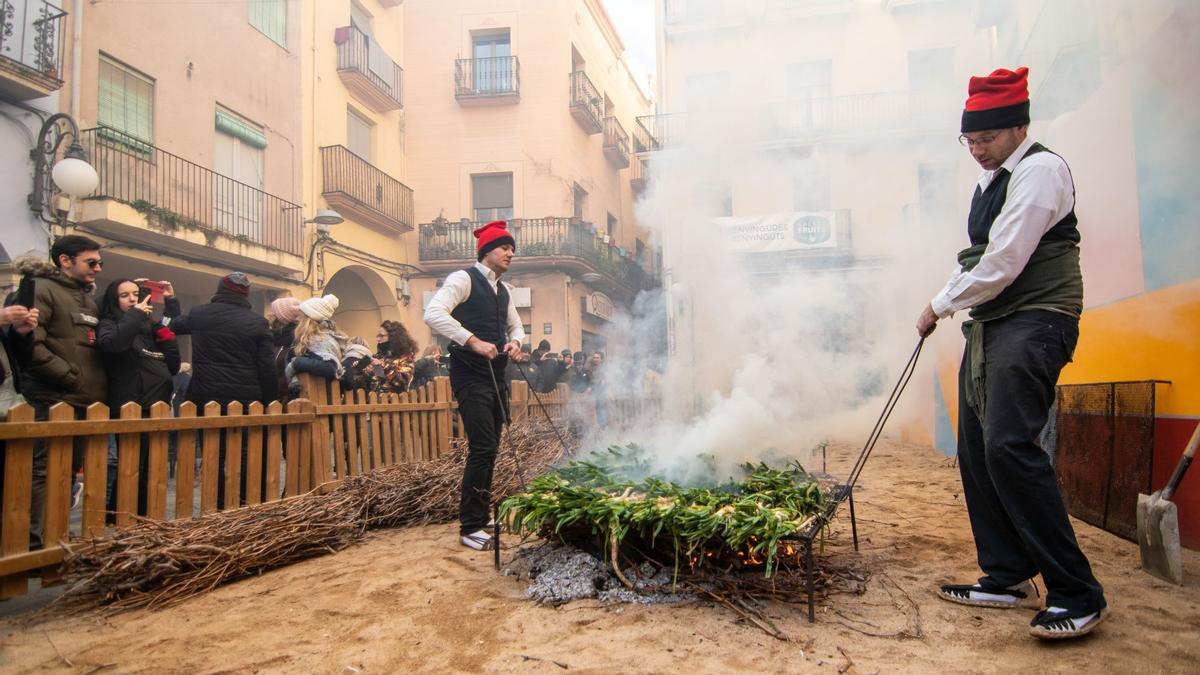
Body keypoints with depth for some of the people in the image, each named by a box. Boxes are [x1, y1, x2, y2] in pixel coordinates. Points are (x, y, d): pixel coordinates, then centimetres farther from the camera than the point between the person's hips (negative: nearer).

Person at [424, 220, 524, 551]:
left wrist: (515, 342, 3)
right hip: (470, 377, -8)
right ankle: (470, 527, -2)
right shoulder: (463, 279, -8)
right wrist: (474, 342, -26)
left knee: (489, 449, 11)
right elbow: (433, 313, -22)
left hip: (496, 377, 8)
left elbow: (516, 326, 28)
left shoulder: (503, 289, 17)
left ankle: (480, 519, 24)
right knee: (483, 448, -13)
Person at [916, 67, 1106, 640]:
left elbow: (1004, 263, -17)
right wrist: (948, 303, 10)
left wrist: (940, 305, -6)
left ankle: (1078, 594, -10)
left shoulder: (1040, 171, -10)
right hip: (990, 323, 10)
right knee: (975, 451, 7)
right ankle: (1007, 578, 17)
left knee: (1009, 445, -21)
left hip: (1034, 321, -9)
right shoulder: (991, 182, 19)